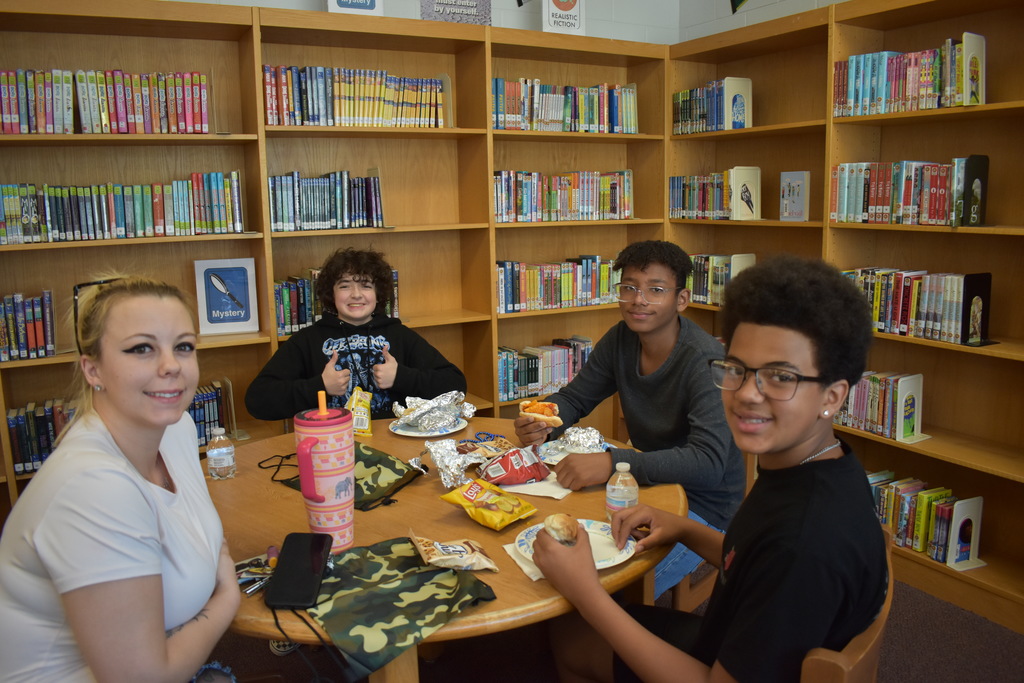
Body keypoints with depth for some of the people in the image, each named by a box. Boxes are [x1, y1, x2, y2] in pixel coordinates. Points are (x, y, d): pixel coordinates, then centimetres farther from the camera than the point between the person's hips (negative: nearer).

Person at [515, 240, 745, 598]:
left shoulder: (705, 361, -23)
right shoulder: (620, 340, -2)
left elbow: (708, 463, -33)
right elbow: (573, 398, 8)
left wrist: (612, 463, -43)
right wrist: (541, 426, -16)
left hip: (702, 507, -6)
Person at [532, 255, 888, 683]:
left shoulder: (809, 540, -37)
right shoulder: (814, 468, -8)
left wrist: (584, 592, -25)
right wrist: (685, 530, -4)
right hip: (726, 646, 7)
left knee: (575, 644, 11)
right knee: (567, 634, 19)